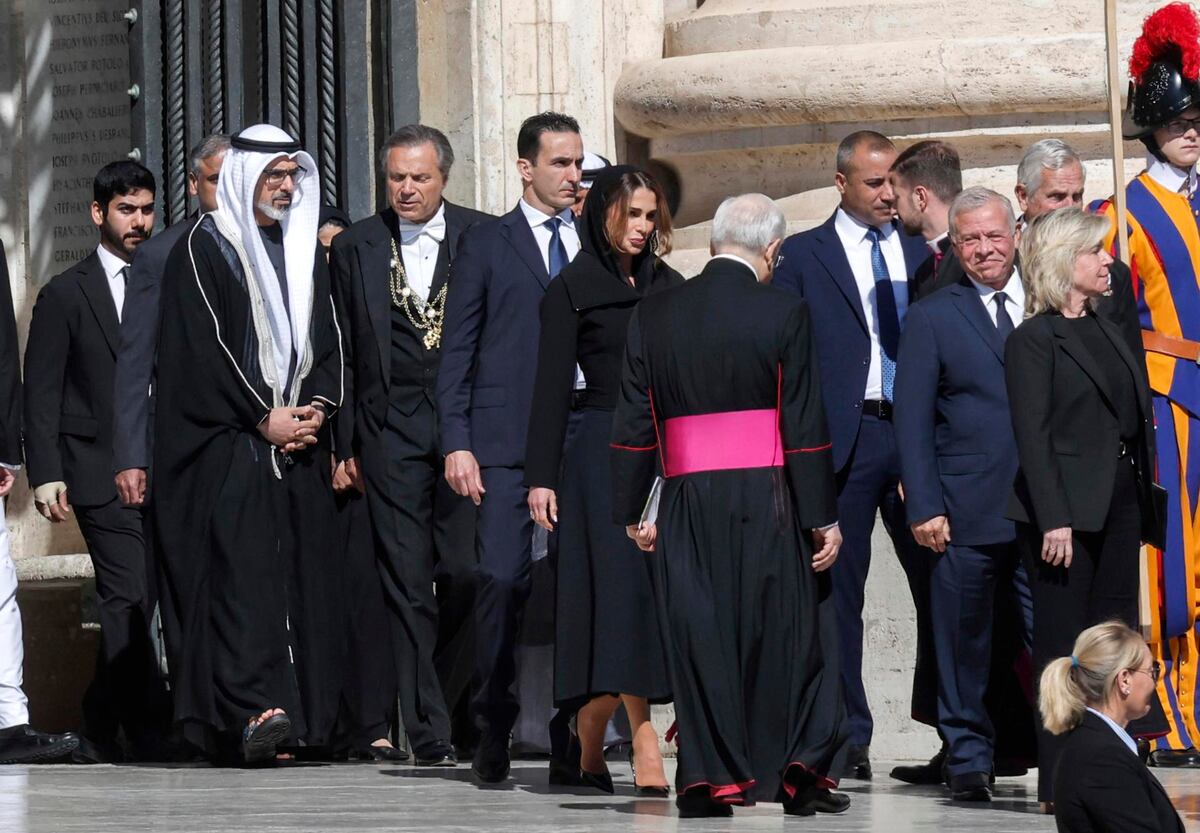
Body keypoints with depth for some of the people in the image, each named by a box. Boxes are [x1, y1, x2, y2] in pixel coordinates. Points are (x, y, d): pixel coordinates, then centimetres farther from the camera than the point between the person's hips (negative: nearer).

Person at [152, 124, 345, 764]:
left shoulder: (305, 250, 19)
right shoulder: (204, 249, 0)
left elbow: (327, 340, 17)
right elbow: (202, 348, -8)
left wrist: (316, 407, -2)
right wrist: (263, 418, -12)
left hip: (296, 443, 6)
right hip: (226, 446, -6)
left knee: (304, 564, -2)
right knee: (240, 564, -17)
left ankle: (301, 713, -2)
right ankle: (252, 710, -28)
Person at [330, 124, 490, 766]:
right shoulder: (356, 248, 9)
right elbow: (343, 353, 10)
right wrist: (345, 443, 5)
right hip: (390, 430, 1)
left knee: (464, 572, -7)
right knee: (406, 583, -2)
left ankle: (447, 702, 16)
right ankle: (429, 734, -1)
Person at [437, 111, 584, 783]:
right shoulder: (487, 245, 8)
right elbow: (457, 351, 5)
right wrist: (457, 443, -4)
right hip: (507, 443, -2)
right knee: (502, 580, -8)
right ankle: (493, 728, 0)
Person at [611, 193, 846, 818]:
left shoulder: (654, 314, 4)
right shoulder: (784, 314, -5)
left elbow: (633, 422, 6)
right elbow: (805, 426, -6)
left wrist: (631, 511, 12)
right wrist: (823, 518, -2)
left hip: (687, 506, 2)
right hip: (768, 502, -2)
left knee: (698, 635, 6)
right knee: (789, 631, 7)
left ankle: (710, 777, 5)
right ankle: (799, 771, 8)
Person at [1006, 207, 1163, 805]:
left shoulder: (1106, 331, 16)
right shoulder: (1033, 340, -7)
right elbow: (1032, 436, -12)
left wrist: (1144, 508, 11)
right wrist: (1054, 520, -19)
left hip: (1120, 505, 8)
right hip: (1066, 508, -8)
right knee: (1064, 644, -4)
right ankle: (1059, 780, -1)